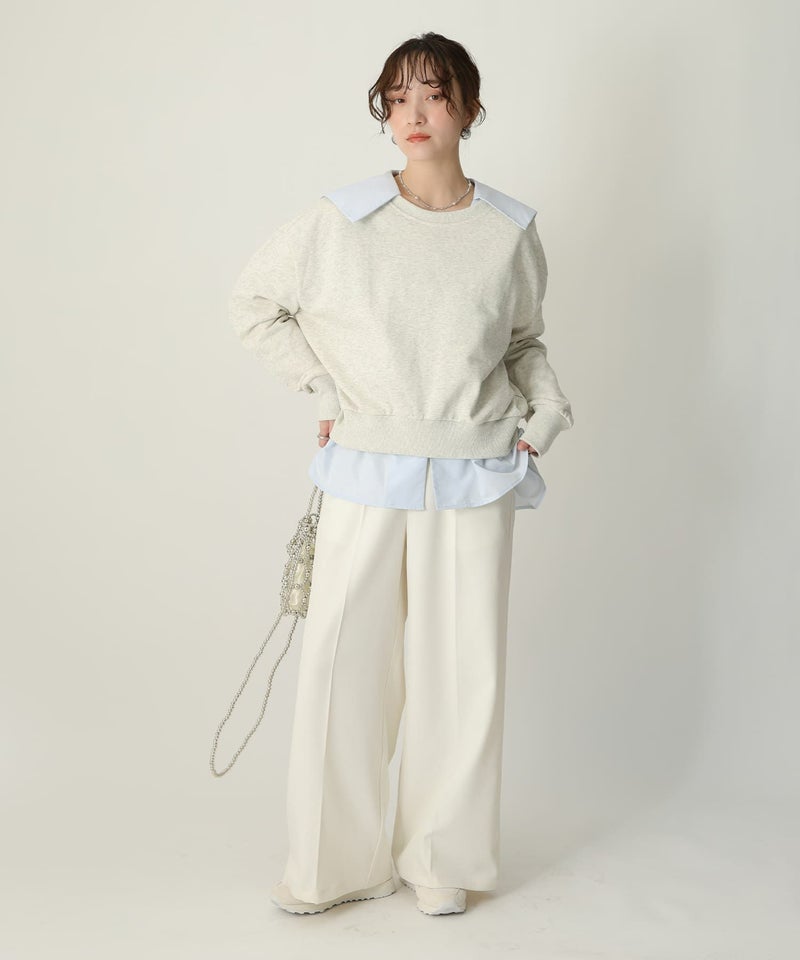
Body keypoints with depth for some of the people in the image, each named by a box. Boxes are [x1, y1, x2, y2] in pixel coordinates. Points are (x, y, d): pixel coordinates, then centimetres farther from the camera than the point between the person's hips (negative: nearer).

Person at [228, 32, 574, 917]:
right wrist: (322, 392, 3)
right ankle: (333, 861, 20)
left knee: (463, 668, 5)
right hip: (366, 475, -1)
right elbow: (252, 303, 9)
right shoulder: (339, 221, -3)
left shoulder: (510, 231, 3)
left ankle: (441, 858, 24)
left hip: (476, 480, 1)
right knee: (342, 660, 1)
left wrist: (546, 409, 3)